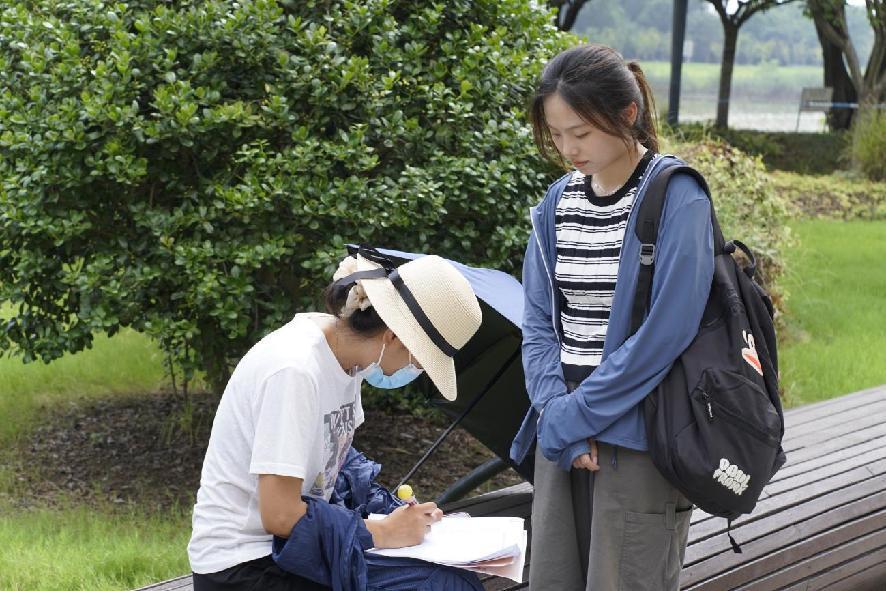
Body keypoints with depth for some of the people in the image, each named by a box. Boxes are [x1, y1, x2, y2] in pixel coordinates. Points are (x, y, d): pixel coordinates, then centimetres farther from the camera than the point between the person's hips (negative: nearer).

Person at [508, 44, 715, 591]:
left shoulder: (676, 199, -11)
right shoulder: (558, 203, 7)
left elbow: (663, 334, -17)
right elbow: (539, 324, 7)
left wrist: (571, 418, -14)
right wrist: (556, 414, -9)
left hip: (639, 438, -5)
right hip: (562, 433, 6)